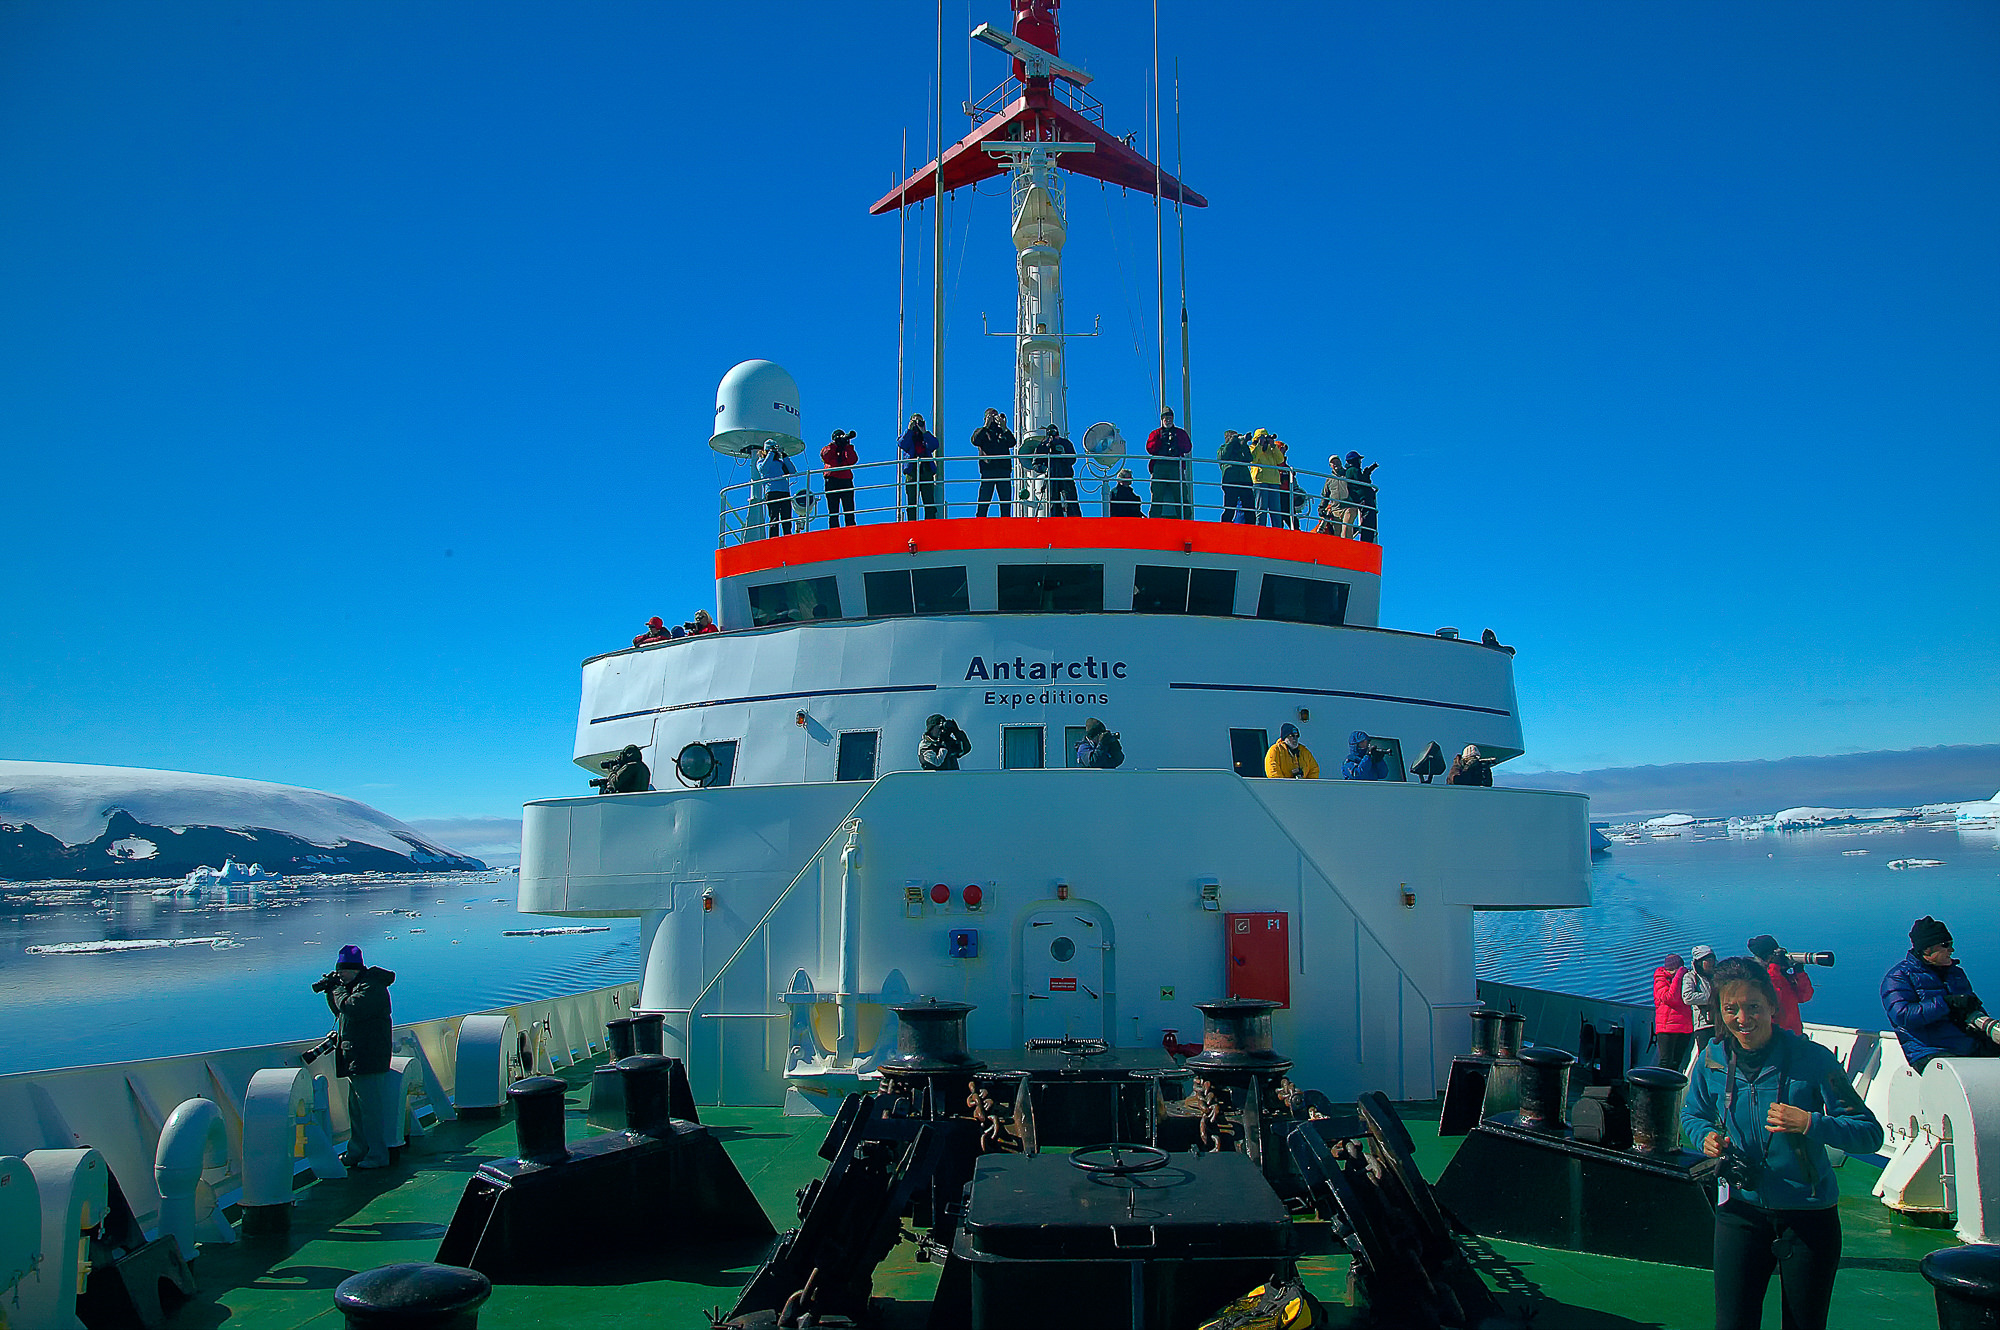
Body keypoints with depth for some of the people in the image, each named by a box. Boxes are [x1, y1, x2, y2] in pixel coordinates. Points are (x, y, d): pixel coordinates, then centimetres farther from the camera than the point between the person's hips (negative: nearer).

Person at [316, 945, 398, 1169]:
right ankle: (357, 1152, 27)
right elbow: (339, 1011, 25)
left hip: (369, 1059, -11)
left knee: (371, 1107, -7)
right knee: (356, 1107, 17)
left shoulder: (371, 987, -15)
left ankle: (377, 1156, -2)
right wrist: (330, 990, 9)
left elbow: (351, 1009, -27)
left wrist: (338, 990, -11)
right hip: (357, 1059, 11)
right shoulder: (356, 985, 17)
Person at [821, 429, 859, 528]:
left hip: (846, 482, 1)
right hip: (831, 482, -1)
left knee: (849, 512, -7)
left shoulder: (847, 450, 21)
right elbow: (826, 457, -5)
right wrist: (835, 444, -2)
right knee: (833, 513, -6)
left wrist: (847, 445, -1)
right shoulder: (827, 449, 18)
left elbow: (853, 460, 0)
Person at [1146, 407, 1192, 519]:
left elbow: (1188, 448, 8)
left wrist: (1175, 442, -6)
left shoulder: (1180, 432, 21)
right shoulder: (1155, 433, 20)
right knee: (1157, 496, -6)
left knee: (1181, 495, -9)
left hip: (1176, 466, 0)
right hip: (1159, 466, 0)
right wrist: (1161, 441, -7)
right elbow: (1150, 449, 5)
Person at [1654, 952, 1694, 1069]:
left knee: (1677, 1063, 8)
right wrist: (1677, 977, -16)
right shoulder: (1661, 979, -1)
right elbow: (1669, 998, -17)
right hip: (1667, 1027, -6)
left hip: (1685, 1028, 6)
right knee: (1666, 1062, -10)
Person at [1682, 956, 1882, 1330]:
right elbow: (1692, 1114, 16)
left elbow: (1870, 1134, -14)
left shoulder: (1811, 1058, -14)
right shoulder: (1712, 1060, -4)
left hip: (1809, 1215, -2)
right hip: (1740, 1211, 2)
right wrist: (1706, 1136, -7)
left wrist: (1811, 1124, -30)